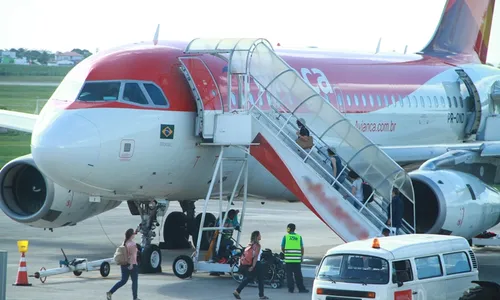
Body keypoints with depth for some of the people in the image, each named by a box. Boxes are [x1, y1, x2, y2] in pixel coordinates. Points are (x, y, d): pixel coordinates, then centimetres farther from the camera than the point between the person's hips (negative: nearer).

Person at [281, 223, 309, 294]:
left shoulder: (285, 237, -1)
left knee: (289, 275, 5)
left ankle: (291, 288, 3)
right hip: (297, 259, 1)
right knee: (298, 275, 6)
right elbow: (302, 248, 5)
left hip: (288, 259, -1)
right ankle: (301, 288, 5)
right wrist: (301, 256, 18)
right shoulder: (299, 237, 3)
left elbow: (282, 248, 3)